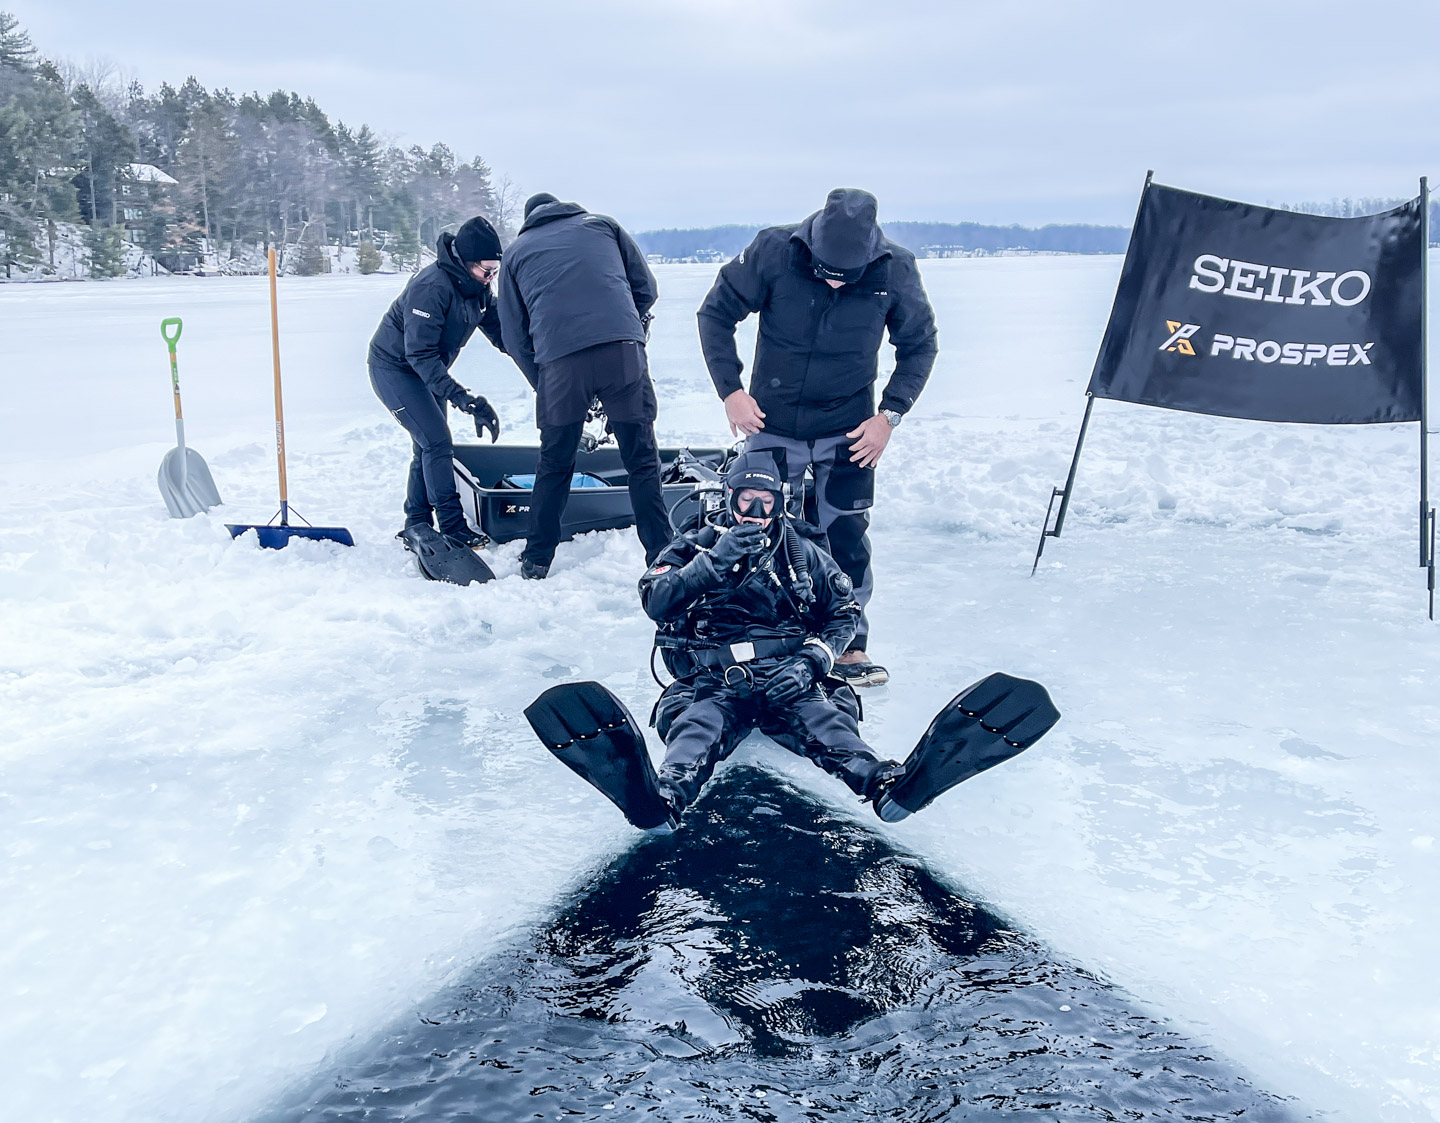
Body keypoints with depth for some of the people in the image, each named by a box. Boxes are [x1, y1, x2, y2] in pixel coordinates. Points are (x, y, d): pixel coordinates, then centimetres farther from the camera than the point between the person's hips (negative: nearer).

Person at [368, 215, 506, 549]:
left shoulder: (478, 286, -5)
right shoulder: (432, 287, -31)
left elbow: (500, 331, -1)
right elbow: (420, 354, -35)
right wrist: (462, 398, -41)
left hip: (426, 371, 9)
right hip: (394, 368, -9)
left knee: (429, 447, 10)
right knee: (437, 443, -16)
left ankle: (416, 527, 20)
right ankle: (454, 530, -14)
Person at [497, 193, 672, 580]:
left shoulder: (517, 251, 24)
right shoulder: (602, 224, 24)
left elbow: (514, 334, 20)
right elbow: (645, 287, 18)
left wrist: (543, 385, 26)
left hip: (559, 360, 1)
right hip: (624, 352, 0)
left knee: (554, 467, 17)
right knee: (642, 462, 8)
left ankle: (536, 562, 23)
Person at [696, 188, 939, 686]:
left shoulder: (896, 269, -15)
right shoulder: (773, 251, -18)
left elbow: (919, 345, 1)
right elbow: (716, 312, -5)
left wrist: (890, 414, -8)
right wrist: (730, 389, -12)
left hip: (848, 431, 0)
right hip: (772, 423, 0)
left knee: (845, 536, 1)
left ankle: (851, 647, 15)